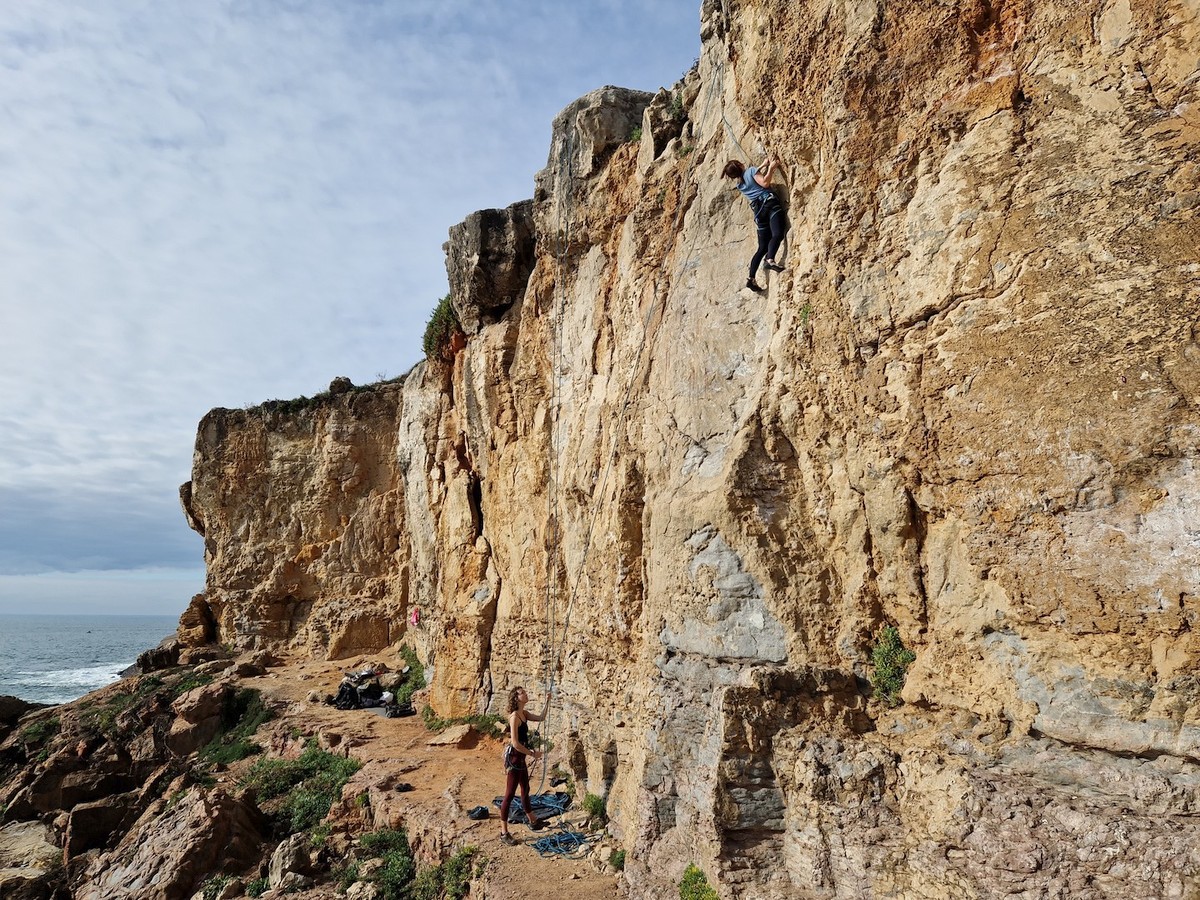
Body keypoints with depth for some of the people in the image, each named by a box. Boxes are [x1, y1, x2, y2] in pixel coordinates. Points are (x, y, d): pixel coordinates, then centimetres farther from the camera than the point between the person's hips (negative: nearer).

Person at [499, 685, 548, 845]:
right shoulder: (514, 716, -22)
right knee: (509, 795, 0)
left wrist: (547, 702, 5)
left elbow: (541, 718, 16)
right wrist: (533, 754, -15)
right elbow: (515, 743, -24)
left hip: (521, 757, 9)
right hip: (513, 757, -9)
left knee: (525, 789, 25)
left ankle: (531, 818, 44)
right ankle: (504, 832, 9)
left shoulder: (524, 713, 4)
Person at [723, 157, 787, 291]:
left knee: (763, 248, 7)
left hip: (758, 210, 7)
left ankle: (751, 278, -4)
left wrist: (764, 165, 46)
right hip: (769, 203, -6)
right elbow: (765, 183, -7)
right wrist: (771, 168, 4)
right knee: (777, 234, -26)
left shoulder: (740, 184, 25)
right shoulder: (751, 170, 6)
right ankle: (770, 260, -53)